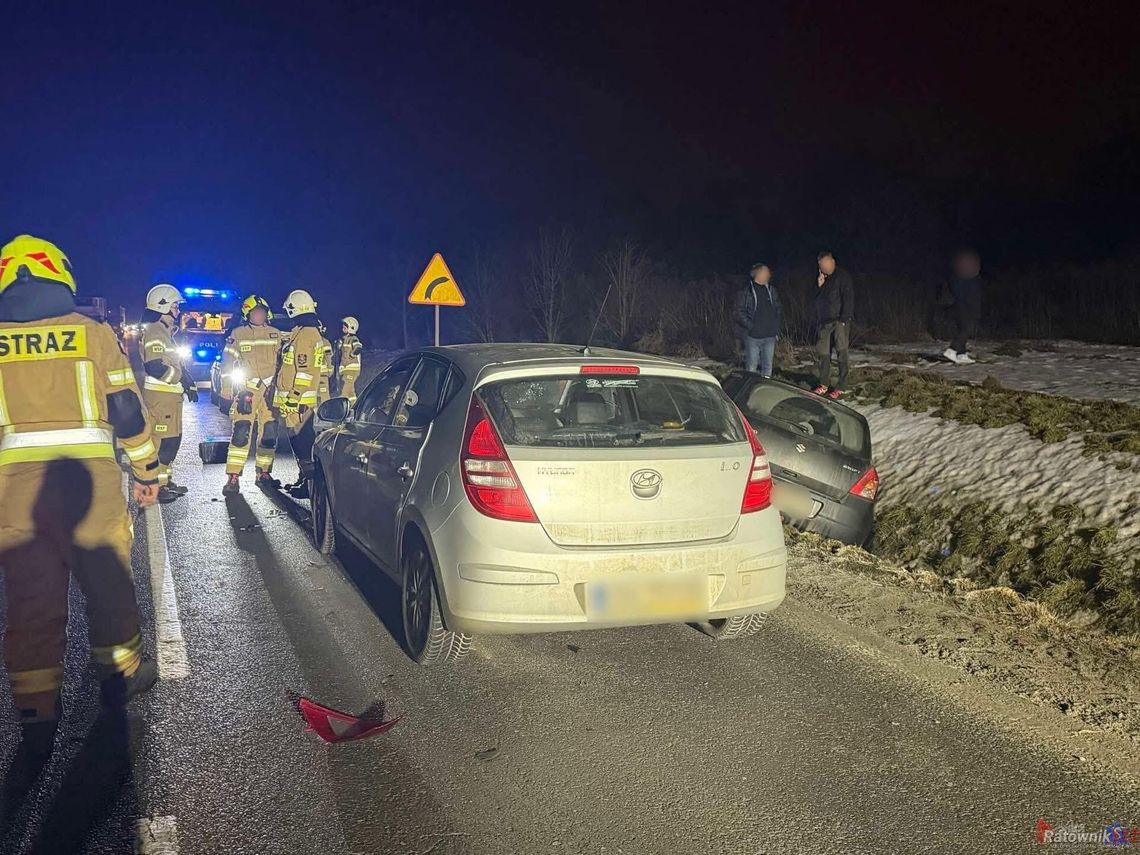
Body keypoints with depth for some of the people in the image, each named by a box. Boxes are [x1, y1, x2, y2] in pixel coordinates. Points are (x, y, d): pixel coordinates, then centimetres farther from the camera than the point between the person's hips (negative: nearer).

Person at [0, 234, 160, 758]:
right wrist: (146, 470, 11)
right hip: (86, 475, -2)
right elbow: (126, 408, 2)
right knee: (108, 579, 15)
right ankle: (119, 674, 30)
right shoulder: (93, 332, 4)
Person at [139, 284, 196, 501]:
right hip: (160, 395, -10)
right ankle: (156, 486, -4)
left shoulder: (166, 332, 20)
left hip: (170, 394, 10)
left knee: (172, 439, 15)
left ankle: (165, 480, 24)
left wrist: (189, 385, 16)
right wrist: (182, 377, -16)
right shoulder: (154, 332, -13)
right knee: (163, 440, -9)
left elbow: (175, 364, 24)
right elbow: (154, 367, -23)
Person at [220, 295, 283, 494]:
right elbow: (227, 365, 4)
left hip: (272, 393, 3)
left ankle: (263, 474, 19)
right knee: (240, 434, -11)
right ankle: (233, 477, -8)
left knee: (269, 436, 6)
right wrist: (226, 394, -1)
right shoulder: (238, 335, 4)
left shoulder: (276, 335, 12)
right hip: (246, 391, -3)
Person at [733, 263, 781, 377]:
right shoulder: (746, 292, -4)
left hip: (770, 336, 5)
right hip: (753, 337, -5)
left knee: (767, 367, 9)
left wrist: (776, 329, 10)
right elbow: (740, 313, -6)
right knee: (751, 368, -4)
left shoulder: (771, 290, 12)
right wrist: (751, 327, -14)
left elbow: (777, 310, 19)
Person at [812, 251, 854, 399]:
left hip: (839, 321, -7)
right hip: (825, 321, 7)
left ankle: (841, 387, -2)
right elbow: (817, 299, 16)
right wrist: (819, 286, -2)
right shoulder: (822, 278, 14)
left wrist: (843, 319, -17)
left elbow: (848, 299, -11)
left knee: (841, 353, -5)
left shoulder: (843, 276, -7)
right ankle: (823, 384, 14)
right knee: (822, 353, 6)